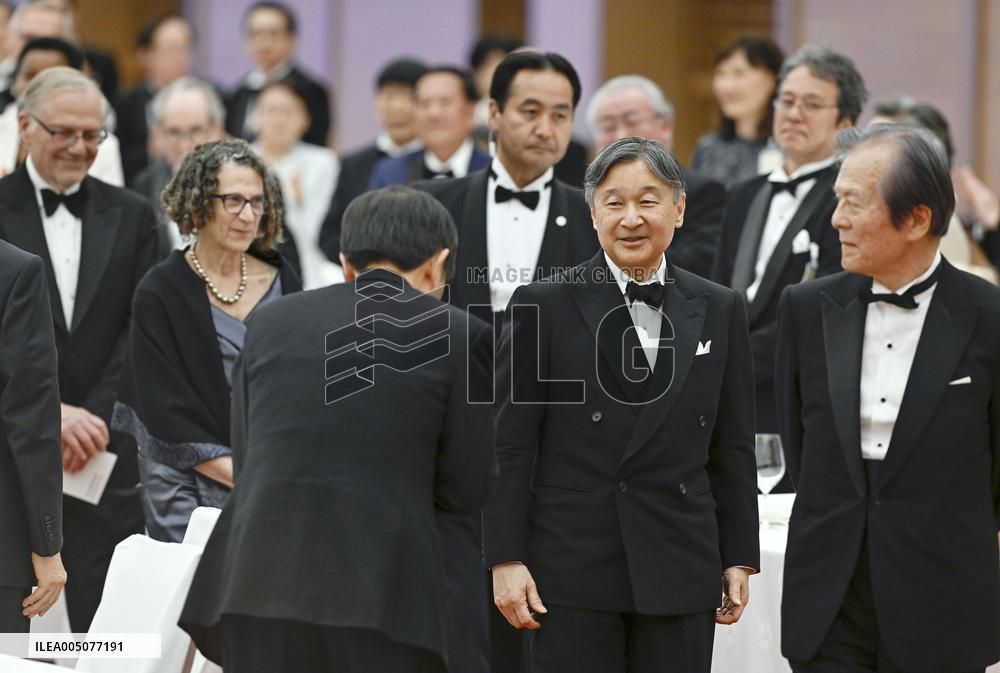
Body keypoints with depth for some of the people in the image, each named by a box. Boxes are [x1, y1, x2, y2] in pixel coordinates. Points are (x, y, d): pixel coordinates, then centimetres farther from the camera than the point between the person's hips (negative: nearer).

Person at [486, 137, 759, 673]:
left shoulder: (719, 311, 10)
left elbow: (732, 448, 13)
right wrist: (505, 558, -6)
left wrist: (740, 559, 10)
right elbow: (510, 444, -1)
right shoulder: (543, 306, 0)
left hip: (680, 569, 3)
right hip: (571, 569, -3)